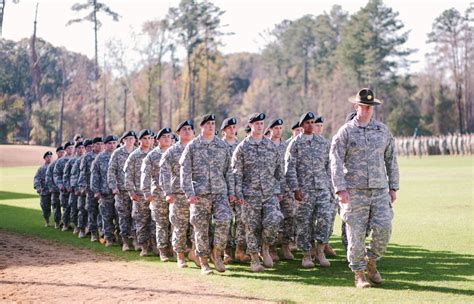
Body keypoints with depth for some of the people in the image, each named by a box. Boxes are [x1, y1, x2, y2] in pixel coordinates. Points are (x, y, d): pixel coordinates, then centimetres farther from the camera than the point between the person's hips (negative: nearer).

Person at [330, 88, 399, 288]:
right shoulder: (345, 132, 0)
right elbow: (336, 162, -5)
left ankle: (371, 261, 16)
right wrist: (340, 189, -14)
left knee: (384, 228, -8)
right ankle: (358, 274, 10)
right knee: (356, 232, -2)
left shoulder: (383, 130, 11)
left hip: (380, 189, 3)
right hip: (354, 190, -3)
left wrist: (393, 187, 11)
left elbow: (391, 160, 15)